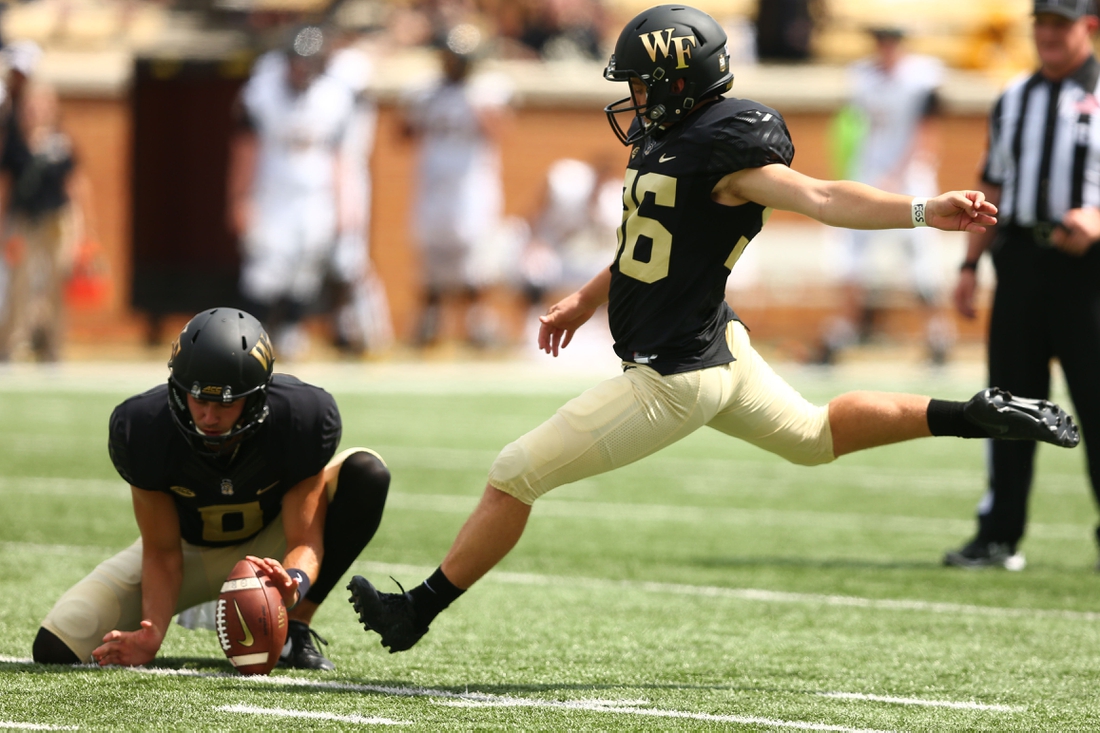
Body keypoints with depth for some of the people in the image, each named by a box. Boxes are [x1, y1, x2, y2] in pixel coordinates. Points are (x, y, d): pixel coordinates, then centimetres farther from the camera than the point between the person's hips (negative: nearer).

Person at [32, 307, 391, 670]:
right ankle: (202, 604, 14)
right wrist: (151, 636, -36)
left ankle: (294, 631, -16)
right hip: (189, 549, 0)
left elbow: (304, 541, -26)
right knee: (55, 649, -16)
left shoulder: (300, 418, -31)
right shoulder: (144, 428, -29)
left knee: (367, 474, -29)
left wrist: (294, 583, -51)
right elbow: (161, 553, -19)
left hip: (269, 552, 0)